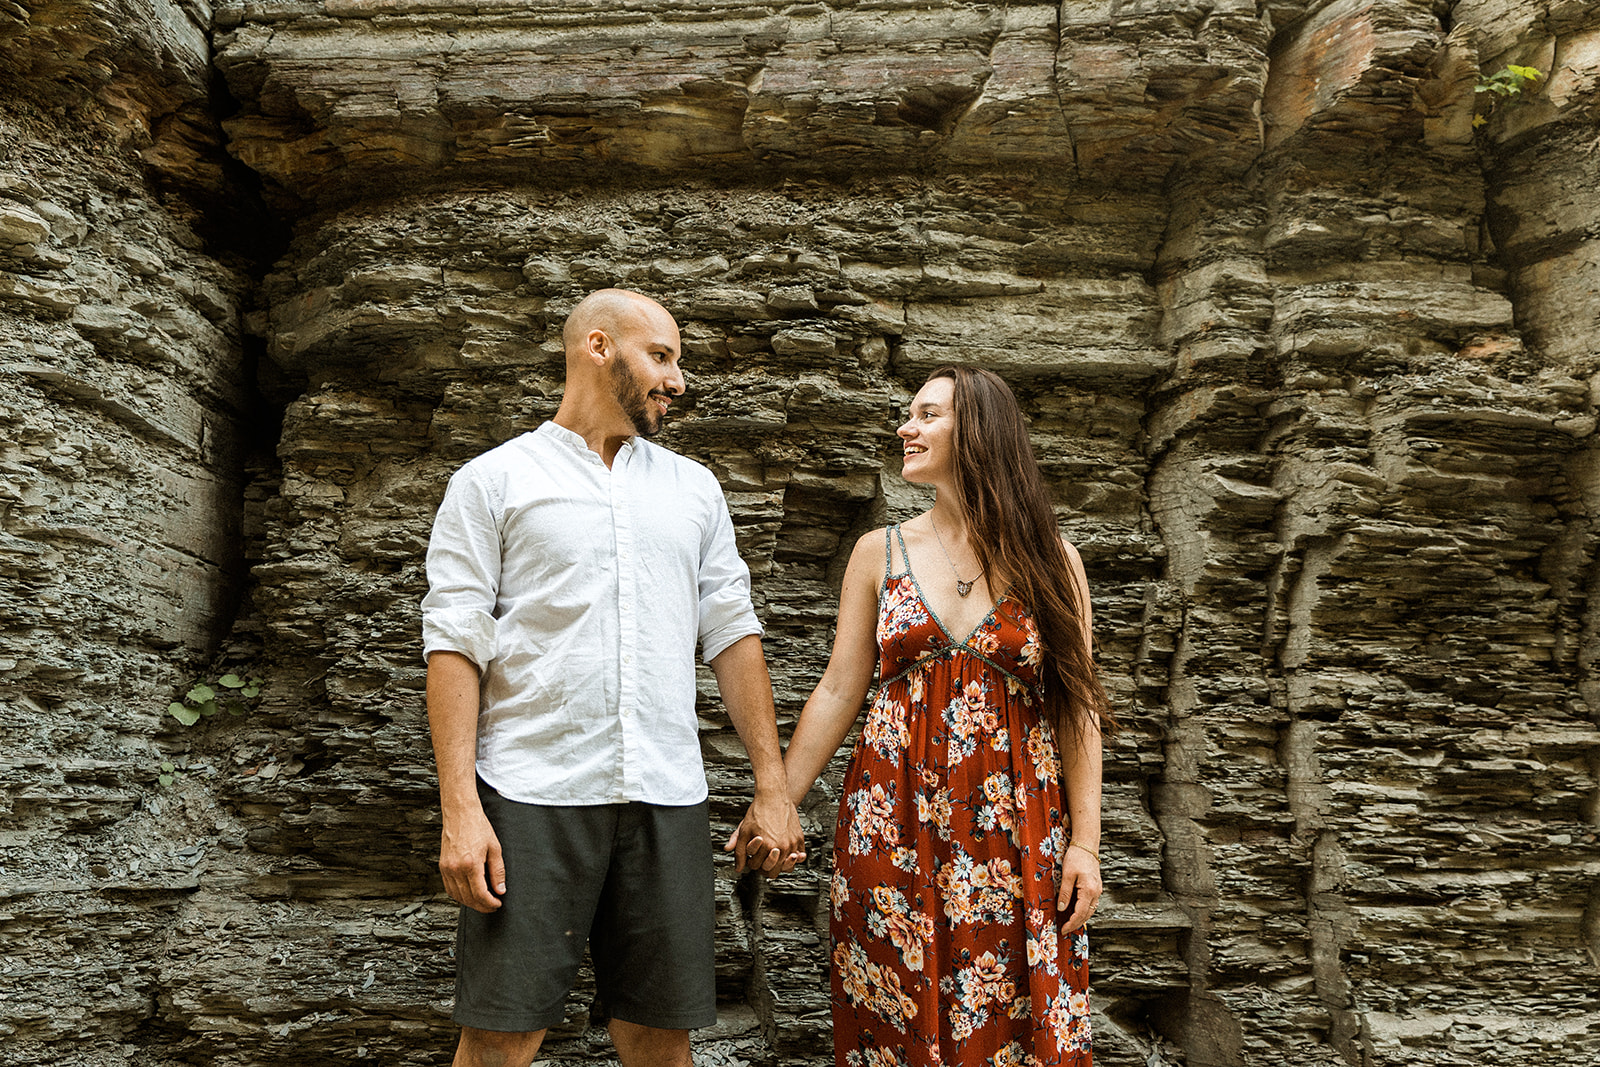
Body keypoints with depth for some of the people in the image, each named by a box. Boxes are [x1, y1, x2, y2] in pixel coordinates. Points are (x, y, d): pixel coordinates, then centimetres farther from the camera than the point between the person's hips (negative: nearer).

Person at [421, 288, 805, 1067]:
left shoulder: (694, 488, 16)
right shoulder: (493, 481, 4)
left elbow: (732, 636, 13)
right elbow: (455, 645, -3)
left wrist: (773, 789, 6)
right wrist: (460, 808, -12)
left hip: (667, 798, 4)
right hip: (533, 796, -3)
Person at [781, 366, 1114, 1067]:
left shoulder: (1048, 561, 2)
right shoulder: (880, 552, 5)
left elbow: (1077, 708, 1)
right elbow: (838, 692, 5)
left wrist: (1085, 841, -4)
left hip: (1014, 830, -1)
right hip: (893, 824, 1)